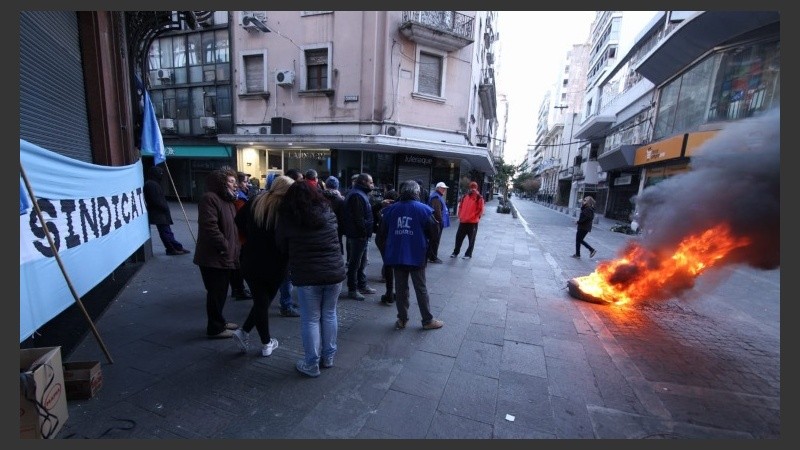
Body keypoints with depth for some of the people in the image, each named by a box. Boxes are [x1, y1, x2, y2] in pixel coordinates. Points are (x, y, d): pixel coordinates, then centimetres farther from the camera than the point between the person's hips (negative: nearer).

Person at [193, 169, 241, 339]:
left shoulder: (228, 200, 16)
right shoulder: (209, 198, -16)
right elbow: (210, 227, -26)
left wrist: (233, 249, 12)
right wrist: (225, 246, -20)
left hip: (225, 257, 10)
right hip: (213, 257, -9)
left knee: (221, 291, 19)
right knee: (216, 292, 2)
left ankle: (219, 321, 34)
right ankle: (215, 328, 16)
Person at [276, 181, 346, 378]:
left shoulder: (287, 219, -4)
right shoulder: (328, 212, 4)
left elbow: (282, 247, 6)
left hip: (306, 275, -3)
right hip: (334, 272, 3)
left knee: (310, 319, 10)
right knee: (329, 314, 18)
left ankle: (311, 364, 22)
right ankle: (328, 357, 32)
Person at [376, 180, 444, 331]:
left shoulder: (391, 209, 3)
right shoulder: (423, 209, -5)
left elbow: (381, 234, 6)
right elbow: (433, 231, -2)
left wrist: (386, 252, 16)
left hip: (396, 256, 3)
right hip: (416, 256, -2)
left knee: (401, 288, 13)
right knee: (421, 289, 9)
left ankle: (402, 319, 23)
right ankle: (428, 320, 20)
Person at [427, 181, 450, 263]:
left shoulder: (438, 196, 20)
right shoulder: (436, 197, -16)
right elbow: (437, 211, -25)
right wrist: (441, 221, -21)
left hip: (436, 222, 11)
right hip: (437, 222, -11)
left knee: (433, 240, 17)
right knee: (435, 240, -4)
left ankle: (430, 255, 27)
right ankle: (433, 257, 4)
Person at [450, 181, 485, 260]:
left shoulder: (479, 198, -5)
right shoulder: (465, 196, 10)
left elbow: (480, 210, -8)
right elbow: (460, 206, 15)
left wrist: (475, 218, -13)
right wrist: (460, 216, 5)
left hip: (473, 222, -5)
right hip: (463, 221, 5)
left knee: (471, 239, 5)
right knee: (458, 237, 9)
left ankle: (468, 254, 17)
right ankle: (455, 252, 23)